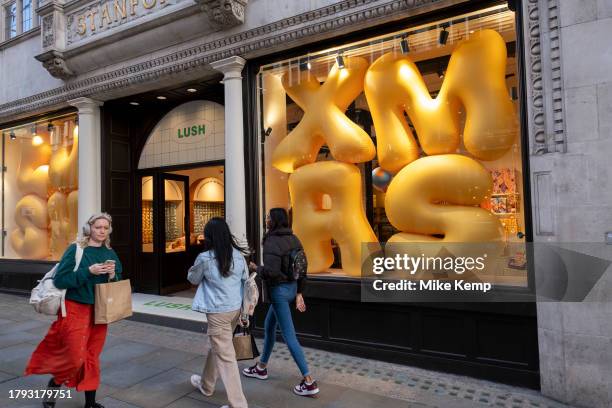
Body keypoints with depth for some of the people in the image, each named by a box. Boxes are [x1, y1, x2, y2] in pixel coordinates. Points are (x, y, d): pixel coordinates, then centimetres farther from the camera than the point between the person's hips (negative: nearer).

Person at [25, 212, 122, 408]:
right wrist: (88, 271, -25)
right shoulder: (75, 249, -10)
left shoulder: (110, 253, 5)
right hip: (76, 310, -4)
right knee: (75, 357, -1)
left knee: (92, 357, 13)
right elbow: (60, 280, -16)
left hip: (99, 311, 5)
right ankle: (54, 383, 32)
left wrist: (112, 275, -13)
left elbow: (118, 283, 9)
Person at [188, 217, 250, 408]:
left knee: (225, 356, 2)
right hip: (235, 309, 6)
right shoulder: (238, 255, -2)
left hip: (218, 312, -6)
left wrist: (194, 269, 27)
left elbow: (193, 279, 5)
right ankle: (206, 385, 48)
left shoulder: (204, 258, -14)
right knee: (216, 347, 26)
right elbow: (246, 281, 4)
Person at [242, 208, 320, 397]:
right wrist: (299, 293, 12)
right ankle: (261, 368, 41)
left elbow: (271, 272, -27)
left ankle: (309, 382, 5)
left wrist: (256, 268, -7)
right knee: (269, 326, 24)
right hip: (291, 287, 9)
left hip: (279, 290, -9)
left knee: (289, 336, -1)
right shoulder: (293, 238, 5)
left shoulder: (272, 242, -19)